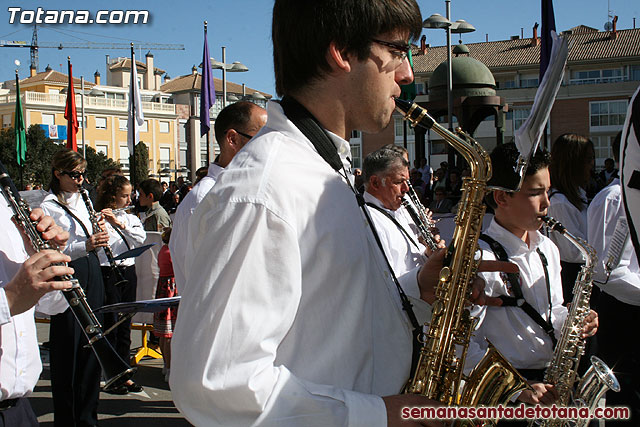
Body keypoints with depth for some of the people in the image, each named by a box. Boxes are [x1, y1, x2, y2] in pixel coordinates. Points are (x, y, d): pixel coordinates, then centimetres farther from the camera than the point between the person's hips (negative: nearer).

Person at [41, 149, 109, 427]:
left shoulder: (81, 201, 16)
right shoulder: (48, 208, -8)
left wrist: (99, 235, 1)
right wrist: (85, 246, -27)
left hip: (91, 274, 7)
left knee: (91, 346, 10)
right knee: (68, 349, -2)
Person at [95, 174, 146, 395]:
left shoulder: (131, 218, 12)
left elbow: (140, 238, -6)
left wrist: (120, 224, -18)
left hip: (128, 272, 6)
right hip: (108, 273, -6)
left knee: (125, 327, 11)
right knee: (110, 326, -1)